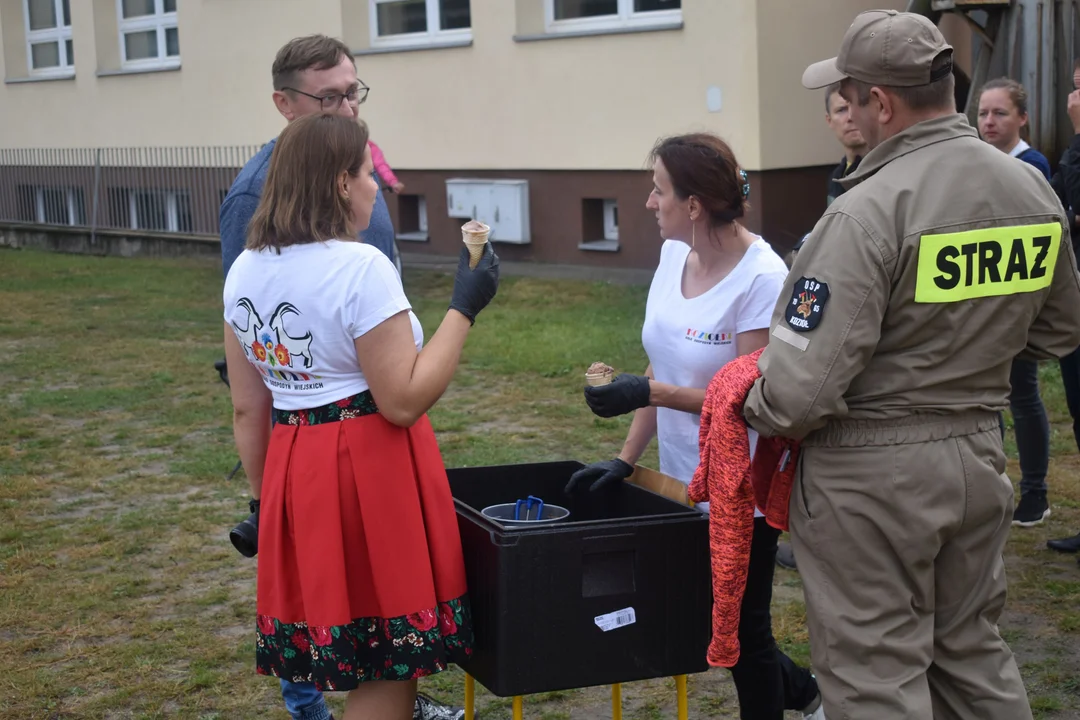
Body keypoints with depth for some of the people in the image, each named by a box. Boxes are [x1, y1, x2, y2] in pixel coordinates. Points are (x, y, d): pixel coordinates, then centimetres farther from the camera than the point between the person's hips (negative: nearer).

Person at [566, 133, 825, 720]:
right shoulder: (673, 255, 1)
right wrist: (626, 458, 3)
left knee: (743, 627, 7)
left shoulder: (762, 278, -21)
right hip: (683, 481, 8)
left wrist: (646, 394, -26)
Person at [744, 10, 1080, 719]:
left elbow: (803, 387, -24)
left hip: (873, 473, -7)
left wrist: (757, 409, -4)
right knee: (974, 651, 21)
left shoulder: (867, 213, -22)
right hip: (980, 453, 7)